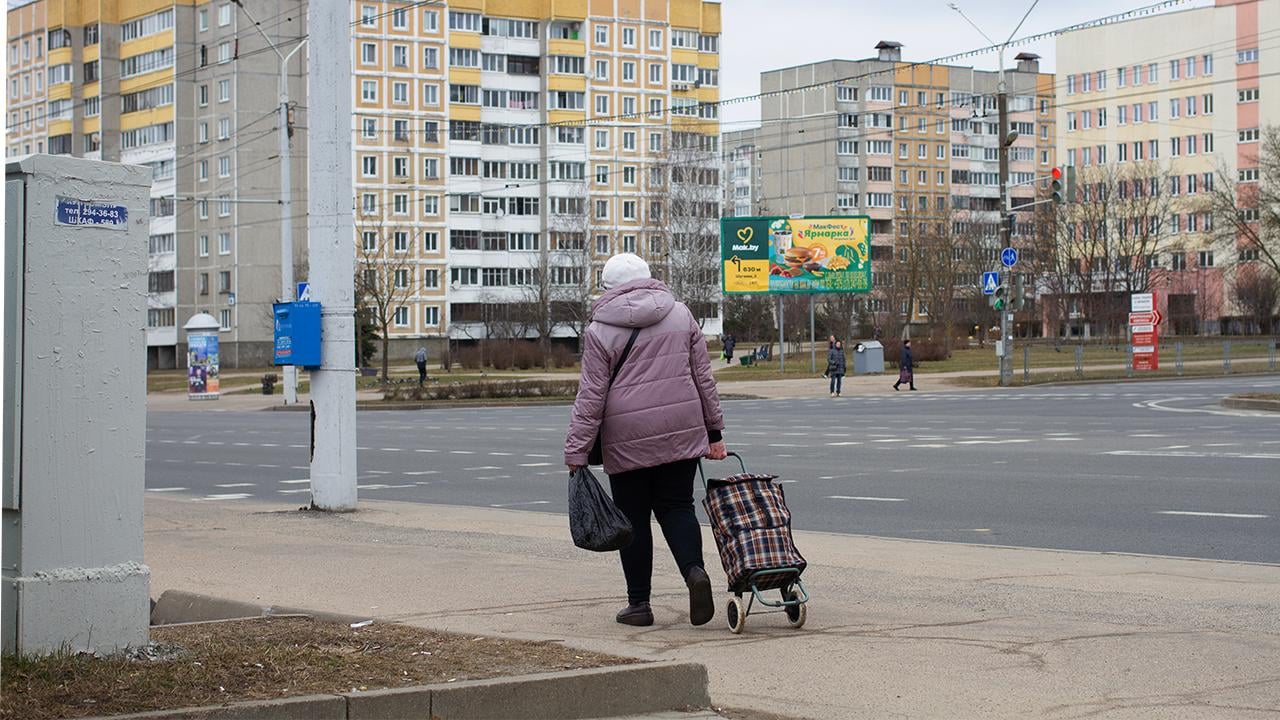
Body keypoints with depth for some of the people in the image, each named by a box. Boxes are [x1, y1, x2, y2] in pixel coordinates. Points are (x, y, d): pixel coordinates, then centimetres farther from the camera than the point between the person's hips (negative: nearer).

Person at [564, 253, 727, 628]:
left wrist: (576, 452, -3)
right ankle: (694, 569, -14)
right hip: (682, 432, 3)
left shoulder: (600, 331, -4)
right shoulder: (681, 316, 6)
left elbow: (591, 397, -7)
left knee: (633, 517, 7)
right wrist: (714, 432, 14)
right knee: (676, 506, 11)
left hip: (628, 439, -3)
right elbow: (704, 378, 8)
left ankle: (638, 603, 11)